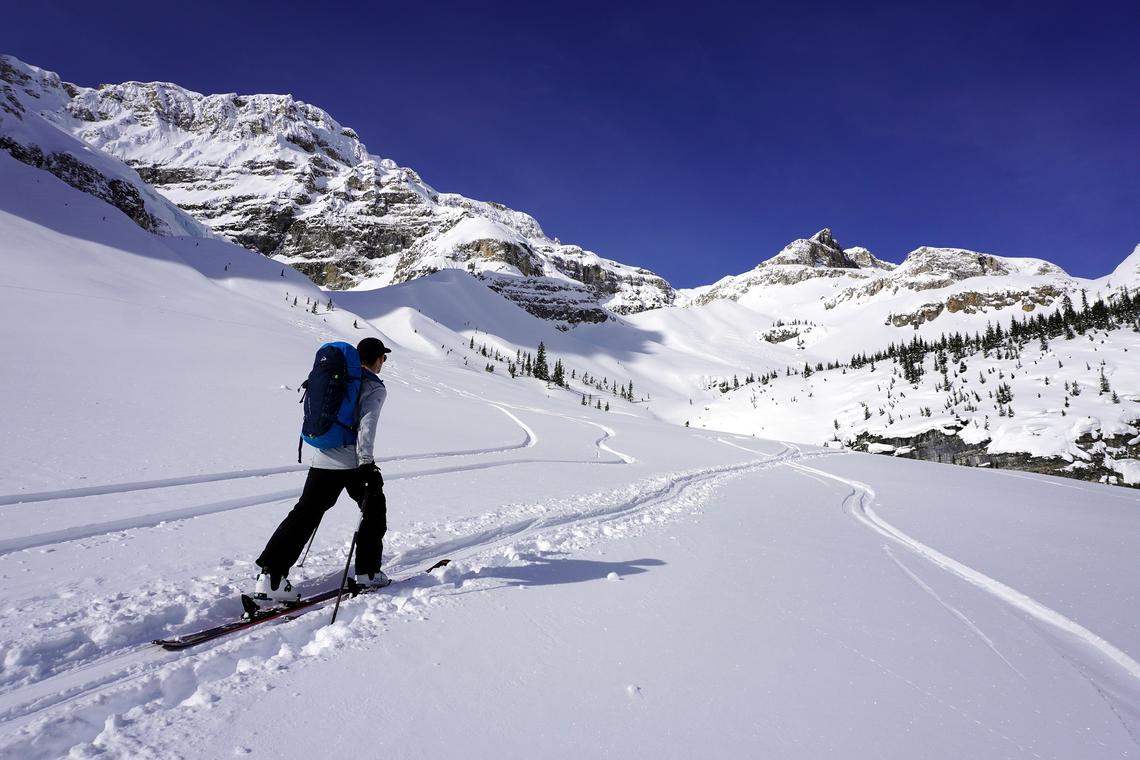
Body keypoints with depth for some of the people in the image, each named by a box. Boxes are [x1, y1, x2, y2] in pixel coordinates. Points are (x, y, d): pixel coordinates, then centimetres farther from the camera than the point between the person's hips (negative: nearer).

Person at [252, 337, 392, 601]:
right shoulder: (375, 388, -5)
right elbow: (366, 425, -18)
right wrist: (367, 463, -21)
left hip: (323, 460, 6)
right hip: (353, 462, -6)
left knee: (304, 515, 6)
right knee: (374, 510, 14)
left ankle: (270, 575, -2)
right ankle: (368, 572, 17)